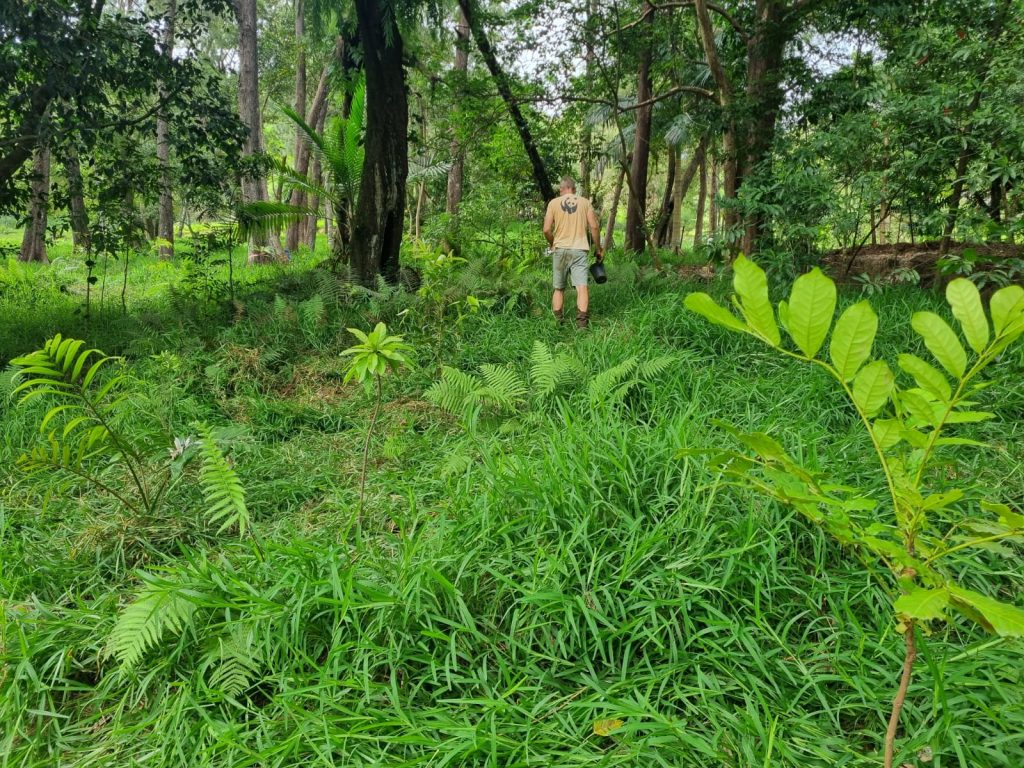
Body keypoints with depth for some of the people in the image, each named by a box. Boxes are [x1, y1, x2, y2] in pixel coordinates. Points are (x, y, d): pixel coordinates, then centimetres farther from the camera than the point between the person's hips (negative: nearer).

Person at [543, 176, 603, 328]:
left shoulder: (554, 203, 4)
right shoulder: (585, 202, 6)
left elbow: (547, 230, -2)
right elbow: (594, 227, 0)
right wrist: (598, 249, 10)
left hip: (560, 249, 1)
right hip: (579, 250, -1)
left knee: (559, 288, 12)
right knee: (582, 287, -8)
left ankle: (557, 322, 13)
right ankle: (582, 323, -20)